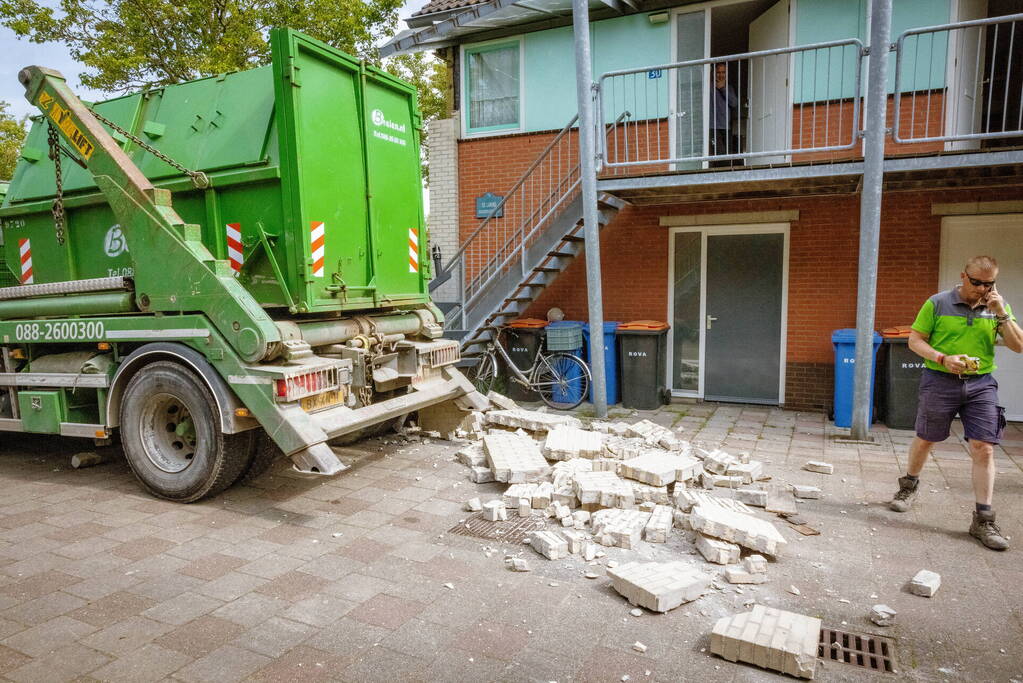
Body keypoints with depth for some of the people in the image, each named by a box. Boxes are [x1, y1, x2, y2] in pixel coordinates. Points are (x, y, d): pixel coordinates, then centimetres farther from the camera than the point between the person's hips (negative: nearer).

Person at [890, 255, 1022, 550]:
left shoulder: (998, 306, 4)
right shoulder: (938, 303, -4)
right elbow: (915, 340, -2)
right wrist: (943, 359, -18)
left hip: (980, 384, 2)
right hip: (939, 382, -2)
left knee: (984, 448, -5)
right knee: (924, 440, 12)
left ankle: (983, 520, 2)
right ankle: (909, 486, 38)